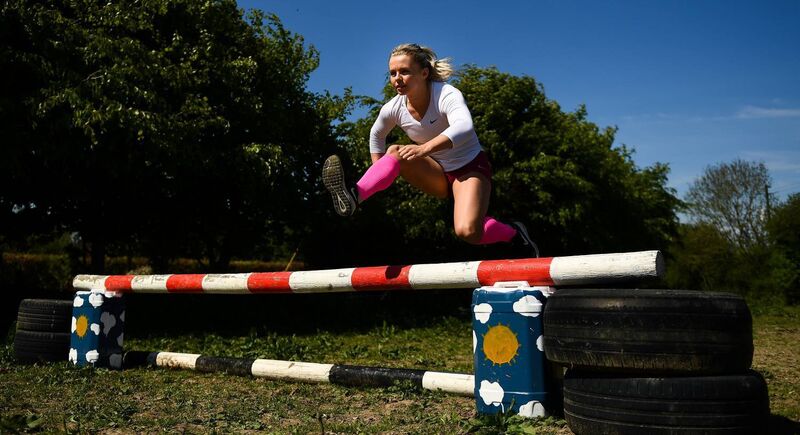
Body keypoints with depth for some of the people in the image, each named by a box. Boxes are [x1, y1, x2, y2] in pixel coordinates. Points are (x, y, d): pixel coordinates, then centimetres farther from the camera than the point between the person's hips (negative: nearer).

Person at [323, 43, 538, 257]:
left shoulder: (447, 94, -25)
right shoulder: (393, 109, -10)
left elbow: (464, 127, -47)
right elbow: (376, 135, 13)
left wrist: (425, 148, -60)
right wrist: (379, 176, 7)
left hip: (470, 167, -4)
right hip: (438, 175, 5)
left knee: (467, 232, -27)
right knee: (395, 152, -22)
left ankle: (513, 232, 3)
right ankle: (354, 197, -39)